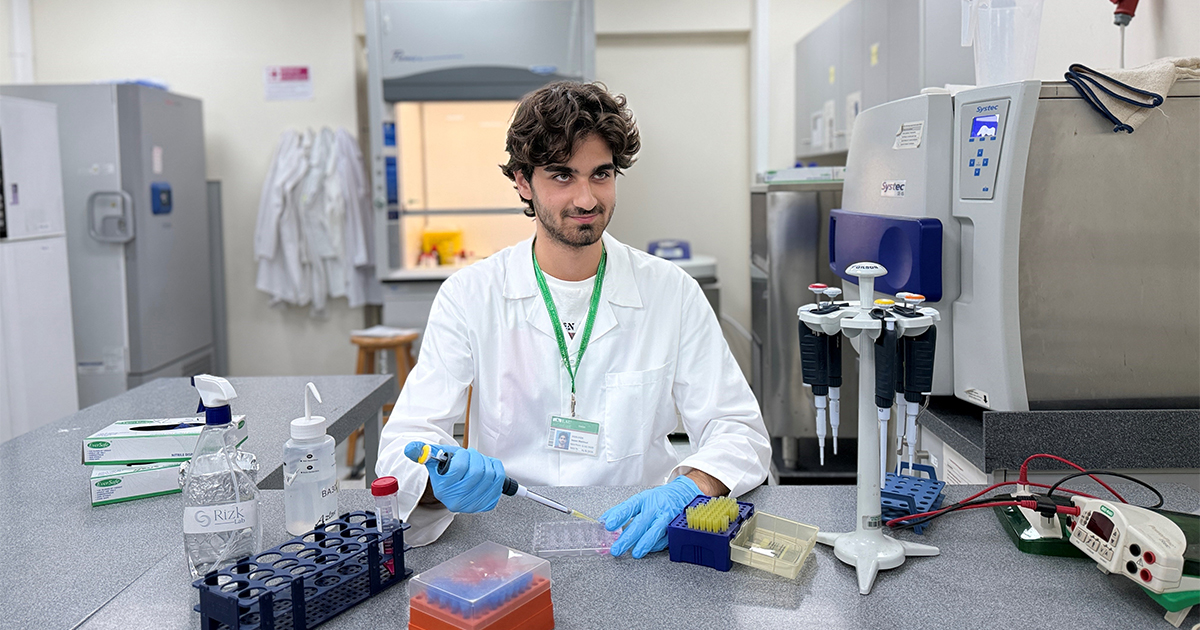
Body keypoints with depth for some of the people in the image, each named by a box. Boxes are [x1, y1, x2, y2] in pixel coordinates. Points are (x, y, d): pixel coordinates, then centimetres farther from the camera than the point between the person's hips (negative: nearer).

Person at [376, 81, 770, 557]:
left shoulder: (672, 294, 1)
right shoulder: (468, 296, -1)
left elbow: (740, 431, 0)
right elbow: (406, 438, -6)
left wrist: (690, 486, -22)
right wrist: (444, 481, -31)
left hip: (634, 546, 0)